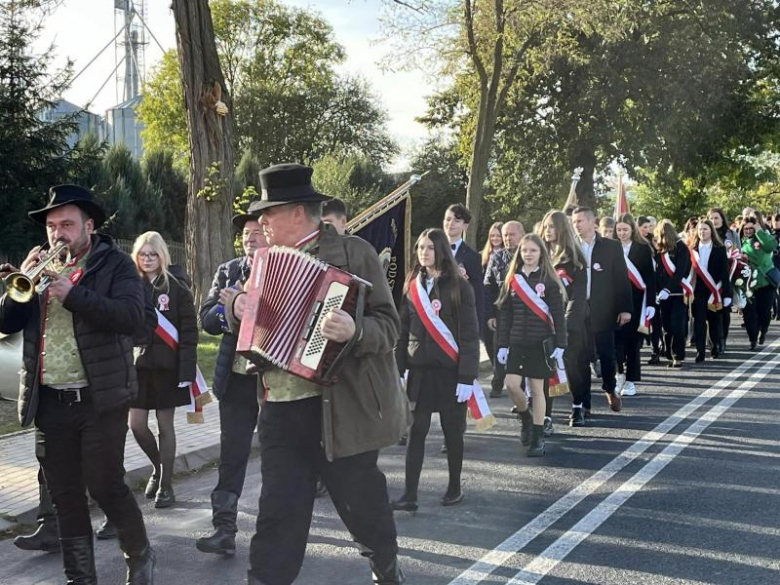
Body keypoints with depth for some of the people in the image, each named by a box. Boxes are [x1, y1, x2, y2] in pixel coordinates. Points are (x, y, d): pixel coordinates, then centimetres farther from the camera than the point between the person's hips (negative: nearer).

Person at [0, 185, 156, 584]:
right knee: (64, 496, 9)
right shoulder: (41, 268, 13)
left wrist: (72, 294, -23)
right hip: (49, 401, 5)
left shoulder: (114, 264, -1)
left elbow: (134, 317, -17)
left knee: (106, 487, -3)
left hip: (99, 398, -5)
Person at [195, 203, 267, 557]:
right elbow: (207, 319, 3)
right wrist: (230, 305, -18)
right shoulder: (228, 272, 7)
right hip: (237, 378, 3)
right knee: (231, 454, 1)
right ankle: (224, 529, 2)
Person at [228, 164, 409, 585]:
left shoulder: (354, 253, -6)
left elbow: (388, 325, -12)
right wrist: (237, 306, -1)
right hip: (280, 410, 4)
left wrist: (354, 331, -33)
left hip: (341, 408, -4)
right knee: (278, 509, 5)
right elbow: (250, 324, 22)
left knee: (360, 500, 12)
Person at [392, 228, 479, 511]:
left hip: (450, 371, -3)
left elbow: (469, 334, -8)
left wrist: (467, 377, -13)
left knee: (452, 432, 8)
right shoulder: (412, 285, 7)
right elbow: (403, 331, 10)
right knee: (416, 431, 1)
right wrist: (398, 369, 5)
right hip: (419, 370, 4)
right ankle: (410, 495, 1)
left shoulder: (458, 286, -7)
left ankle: (455, 488, 23)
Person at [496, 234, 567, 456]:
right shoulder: (512, 280, 6)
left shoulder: (549, 281, -3)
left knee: (536, 388, 1)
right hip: (517, 343, 3)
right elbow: (505, 314, 7)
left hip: (540, 343, -3)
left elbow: (558, 315, -3)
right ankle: (525, 417, 22)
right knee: (512, 384, -8)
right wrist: (502, 344, 4)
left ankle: (538, 437, 10)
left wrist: (560, 345, -8)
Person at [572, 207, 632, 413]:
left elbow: (622, 279, 1)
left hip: (603, 311, -1)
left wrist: (625, 308, -5)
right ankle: (583, 403, 11)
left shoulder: (611, 247, 2)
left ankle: (610, 389, 30)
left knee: (607, 355, 2)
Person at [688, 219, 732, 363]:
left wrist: (727, 294, -7)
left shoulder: (720, 249, 1)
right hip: (698, 291, 1)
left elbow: (725, 272, -2)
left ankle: (716, 347, 29)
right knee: (699, 322, -3)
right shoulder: (692, 250, 5)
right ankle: (700, 352, 1)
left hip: (714, 291, -1)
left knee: (715, 321, 11)